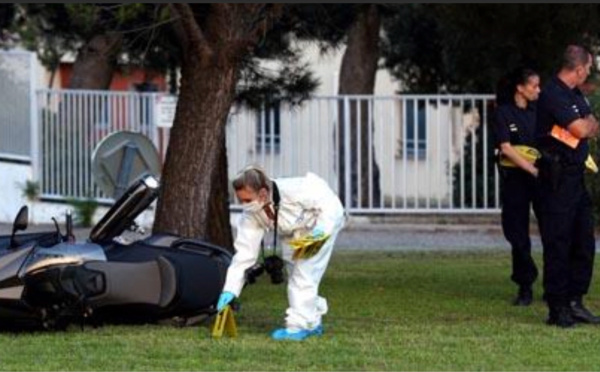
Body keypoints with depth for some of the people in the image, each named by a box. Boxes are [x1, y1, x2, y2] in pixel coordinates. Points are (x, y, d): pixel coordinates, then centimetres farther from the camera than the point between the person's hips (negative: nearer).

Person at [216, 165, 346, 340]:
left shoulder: (293, 190, -41)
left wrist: (323, 228, -42)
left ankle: (299, 325, -15)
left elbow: (328, 201, -28)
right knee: (294, 275, 9)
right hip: (293, 232, 7)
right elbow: (244, 252, -20)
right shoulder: (251, 215, -22)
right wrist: (230, 289, -26)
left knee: (305, 273, -18)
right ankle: (312, 323, 25)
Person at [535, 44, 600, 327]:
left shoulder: (575, 95, 17)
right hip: (557, 177, -10)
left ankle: (575, 302, 17)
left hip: (576, 174, 10)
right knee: (558, 243, -5)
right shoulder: (553, 95, -15)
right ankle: (557, 309, -1)